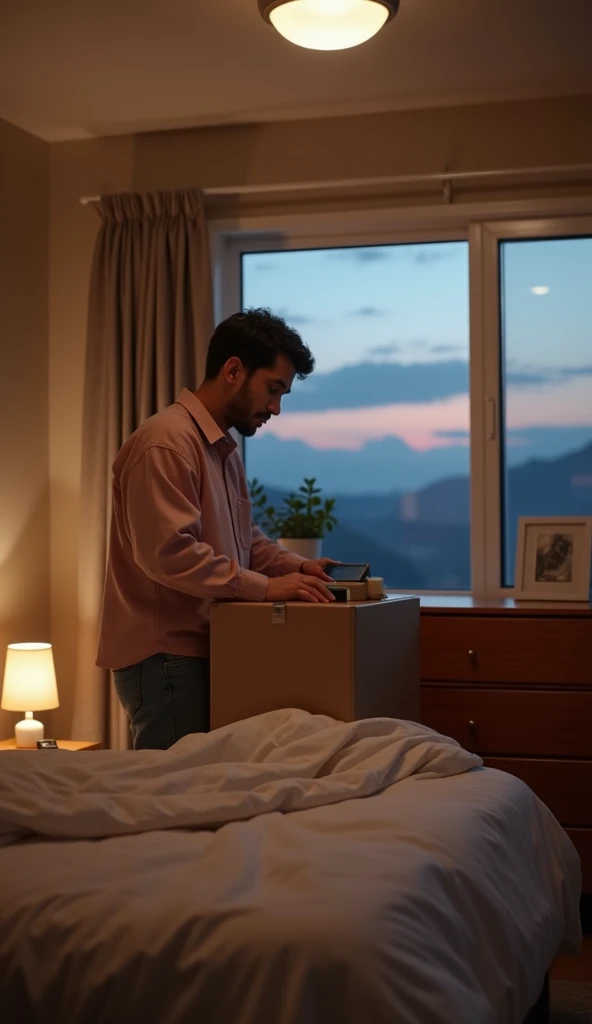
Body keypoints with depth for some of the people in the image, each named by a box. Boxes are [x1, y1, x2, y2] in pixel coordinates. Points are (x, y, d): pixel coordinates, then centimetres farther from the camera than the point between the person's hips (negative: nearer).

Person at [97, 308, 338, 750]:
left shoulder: (224, 449, 16)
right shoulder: (166, 441, -16)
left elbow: (244, 537, 25)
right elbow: (168, 552, -25)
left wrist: (295, 566, 6)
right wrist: (265, 588, -21)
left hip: (202, 651, 9)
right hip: (165, 658, -9)